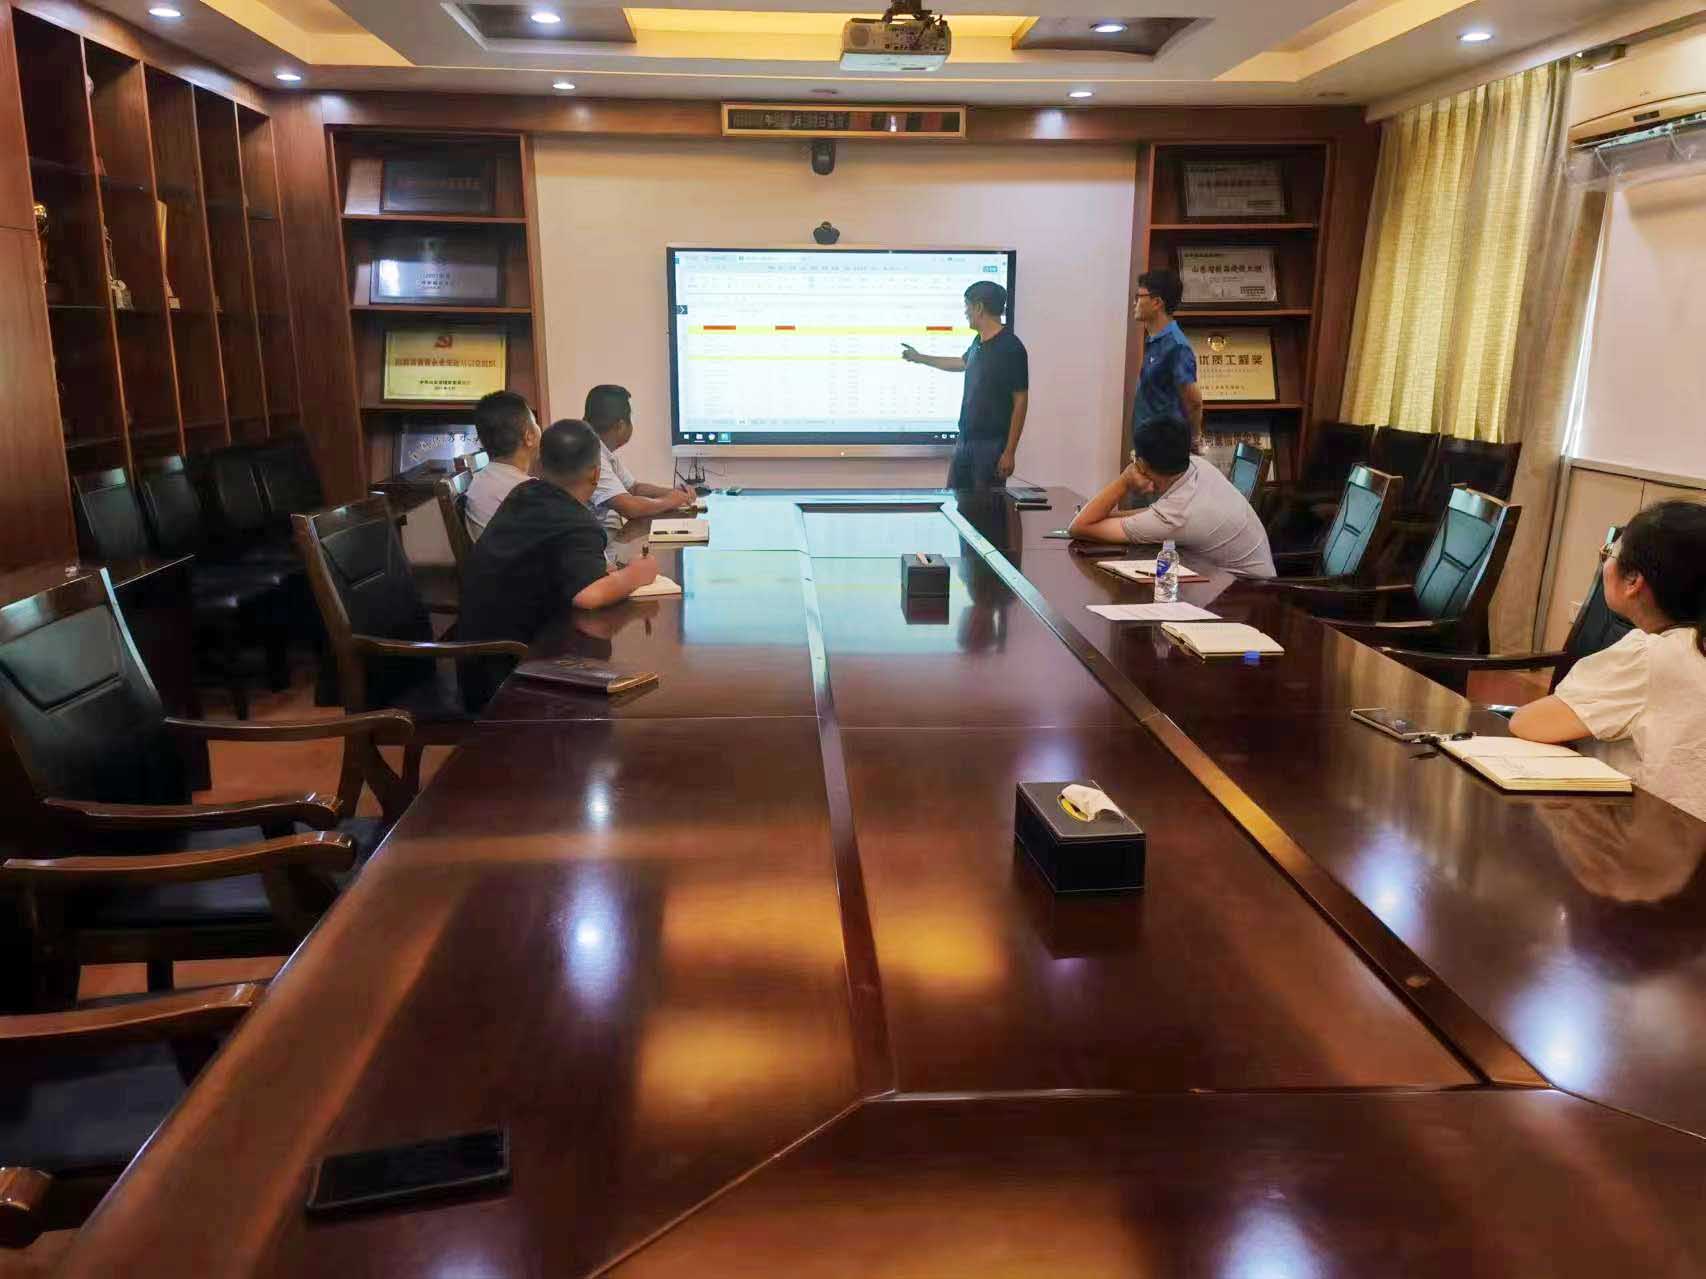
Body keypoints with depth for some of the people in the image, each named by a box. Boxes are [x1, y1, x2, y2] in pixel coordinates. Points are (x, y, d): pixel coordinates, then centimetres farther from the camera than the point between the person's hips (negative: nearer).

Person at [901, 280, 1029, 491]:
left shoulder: (1011, 348, -15)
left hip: (992, 444, -8)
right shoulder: (978, 342, 9)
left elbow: (1020, 402, -15)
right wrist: (919, 358, 42)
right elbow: (962, 363, 33)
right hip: (966, 439, 8)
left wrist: (1010, 452, -17)